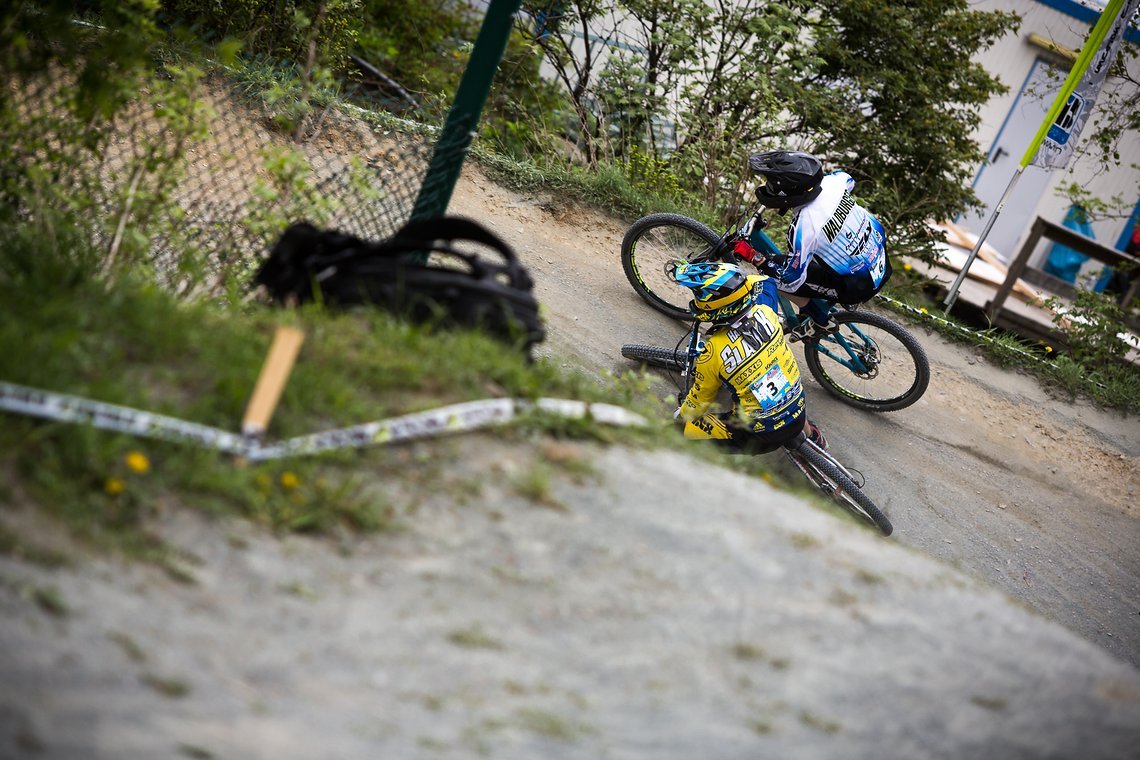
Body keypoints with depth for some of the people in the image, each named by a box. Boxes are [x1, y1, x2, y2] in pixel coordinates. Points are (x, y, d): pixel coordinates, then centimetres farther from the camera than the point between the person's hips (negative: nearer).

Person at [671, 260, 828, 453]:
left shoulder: (711, 354, -22)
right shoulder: (765, 311, -12)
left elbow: (700, 400, -2)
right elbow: (765, 281, 14)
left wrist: (682, 414, 18)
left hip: (763, 436, -5)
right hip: (799, 415, 5)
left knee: (688, 429, 6)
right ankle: (810, 434, 45)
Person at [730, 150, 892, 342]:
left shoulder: (802, 227, -32)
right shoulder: (832, 181, -13)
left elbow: (791, 280, -21)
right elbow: (848, 179, 15)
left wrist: (753, 257, -15)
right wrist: (808, 178, 17)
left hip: (861, 285, -7)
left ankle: (822, 322, 17)